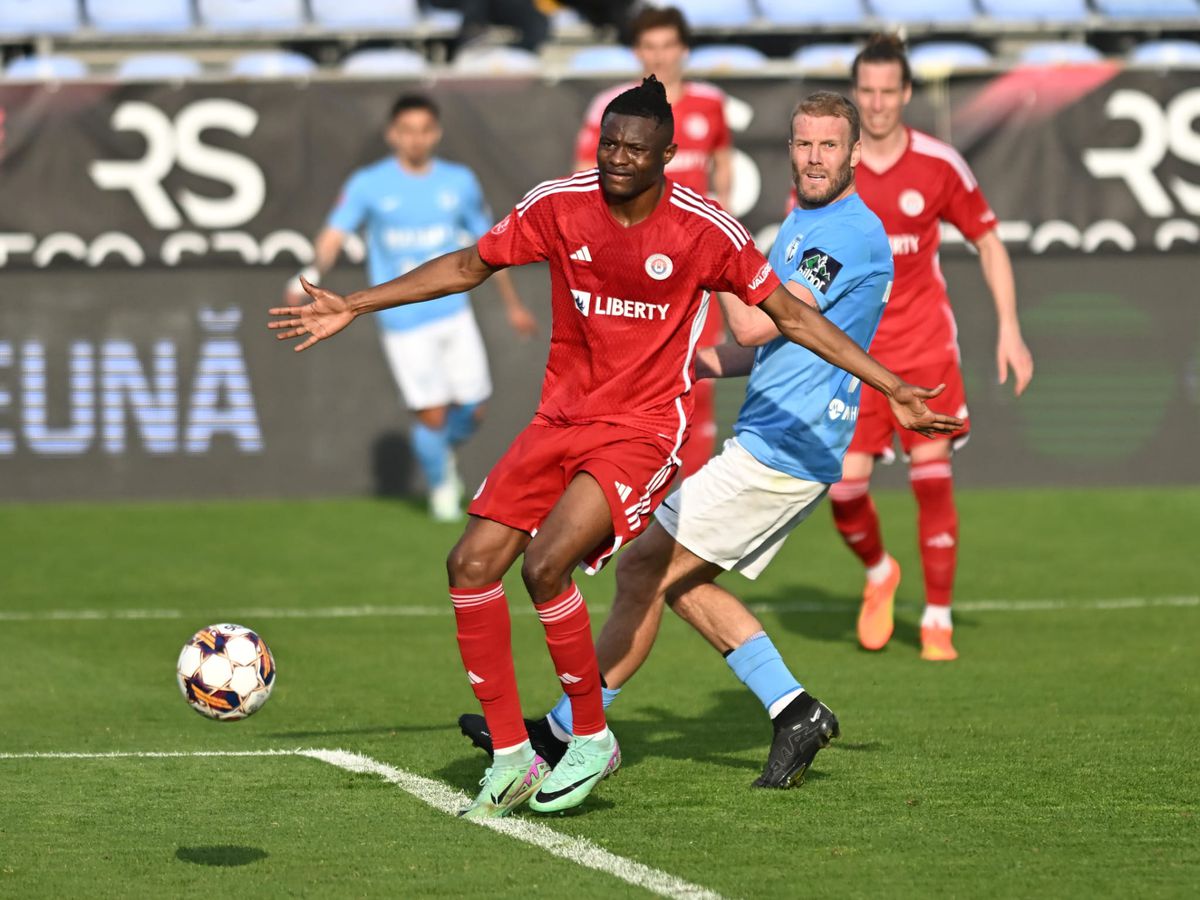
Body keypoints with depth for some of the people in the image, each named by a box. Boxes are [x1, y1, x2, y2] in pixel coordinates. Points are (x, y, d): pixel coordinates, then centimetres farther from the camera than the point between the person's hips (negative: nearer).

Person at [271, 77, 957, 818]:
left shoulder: (705, 230, -11)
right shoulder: (558, 206, -3)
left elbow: (791, 315, -2)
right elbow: (469, 267, 10)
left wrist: (895, 389, -3)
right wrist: (353, 307, 9)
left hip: (643, 431, -5)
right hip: (563, 418, 5)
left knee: (546, 566, -24)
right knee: (472, 564, -9)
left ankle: (593, 740, -3)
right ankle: (512, 758, 2)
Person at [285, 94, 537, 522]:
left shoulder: (460, 182, 4)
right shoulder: (368, 185, -5)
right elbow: (334, 234, -17)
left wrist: (513, 304, 19)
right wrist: (312, 273, -37)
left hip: (454, 313, 3)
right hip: (403, 322, -3)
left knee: (471, 411, 1)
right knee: (432, 415, -5)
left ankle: (445, 450, 35)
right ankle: (440, 486, 22)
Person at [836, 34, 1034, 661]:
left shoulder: (939, 166, -3)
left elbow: (988, 243, 6)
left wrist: (1009, 330, 0)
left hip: (924, 346, -1)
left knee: (932, 472, -9)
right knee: (844, 485, -6)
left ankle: (938, 621, 1)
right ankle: (878, 574, 26)